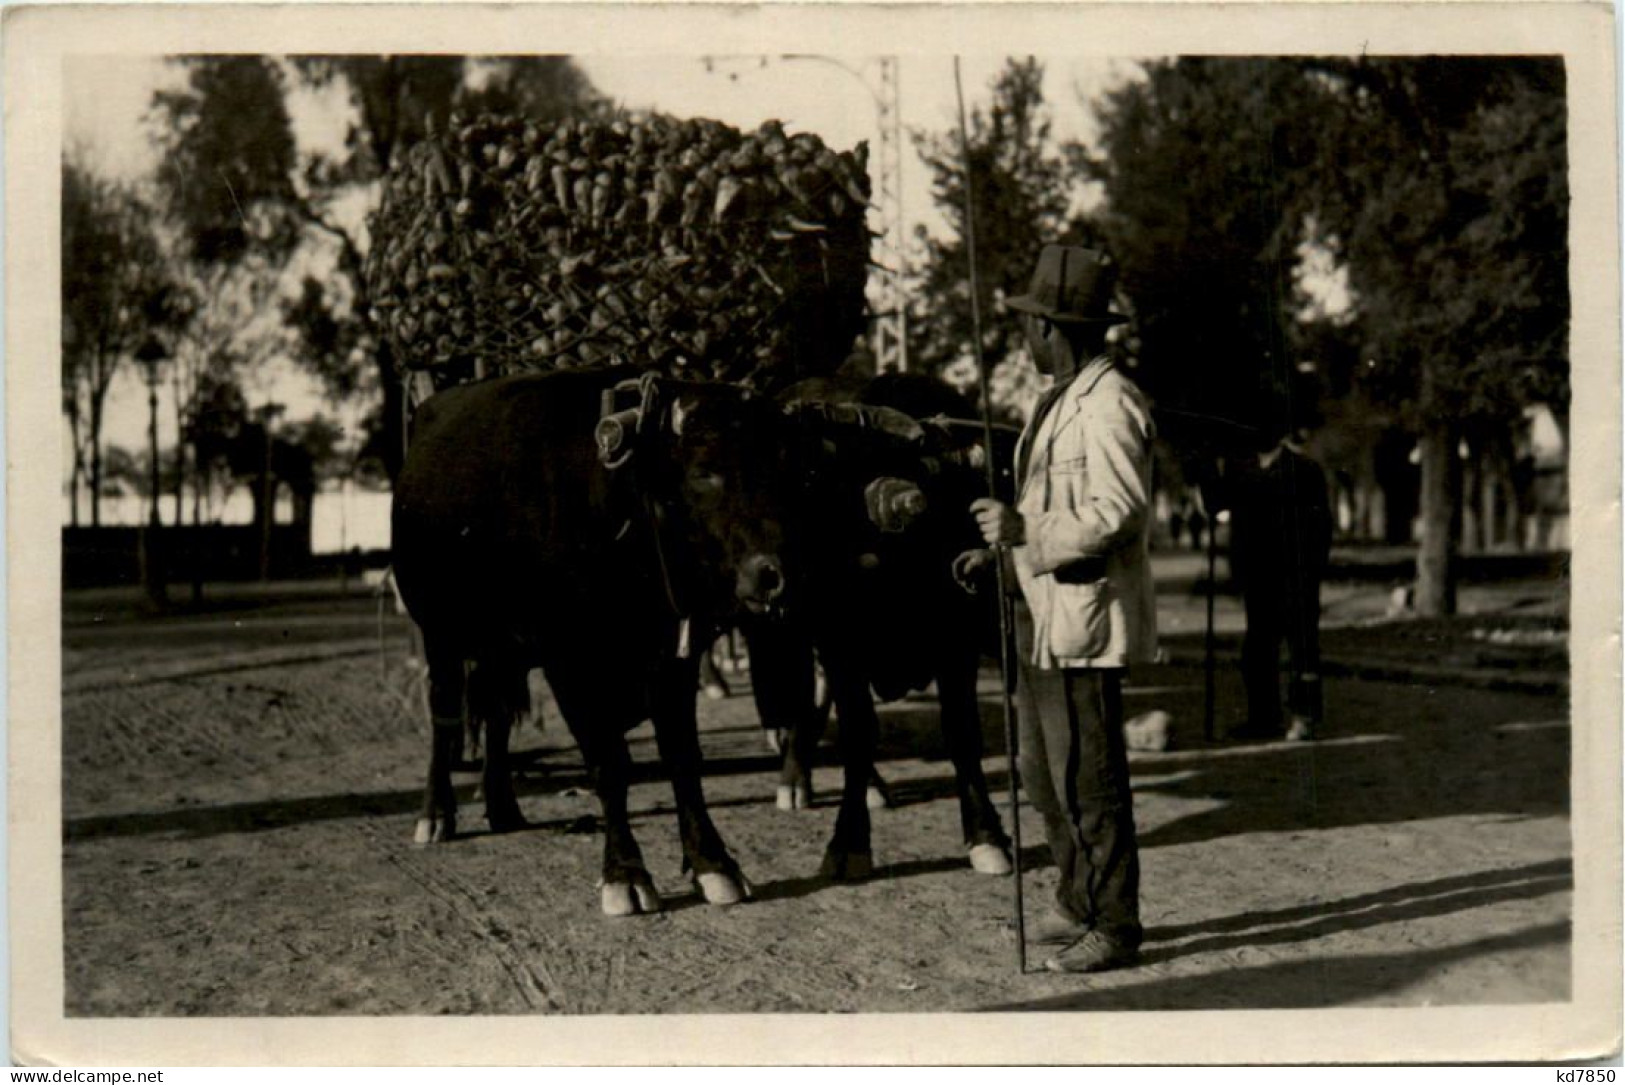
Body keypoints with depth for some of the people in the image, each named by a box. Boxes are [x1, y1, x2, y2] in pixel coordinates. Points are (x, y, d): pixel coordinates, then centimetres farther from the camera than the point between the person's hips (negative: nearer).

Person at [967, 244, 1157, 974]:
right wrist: (1005, 546, 13)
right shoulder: (1061, 400, 18)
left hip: (1086, 622, -11)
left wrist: (1026, 530, -24)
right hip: (1045, 620, 11)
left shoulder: (1109, 403, -15)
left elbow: (1118, 512, -23)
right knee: (1045, 774, 17)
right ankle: (1079, 905, 29)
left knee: (1087, 780, -5)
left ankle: (1114, 927, 4)